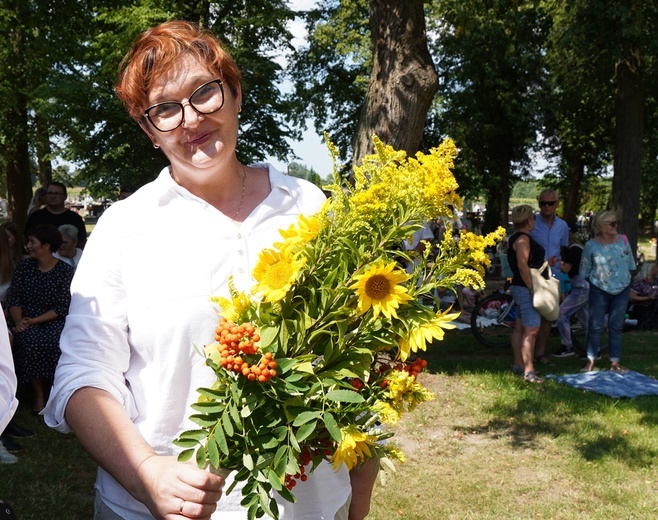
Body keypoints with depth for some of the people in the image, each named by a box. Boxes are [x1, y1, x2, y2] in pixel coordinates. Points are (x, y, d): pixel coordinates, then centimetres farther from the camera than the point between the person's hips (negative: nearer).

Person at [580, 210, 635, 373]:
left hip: (622, 290, 3)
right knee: (595, 326, 2)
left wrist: (625, 279, 9)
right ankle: (590, 361, 12)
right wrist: (595, 281, 0)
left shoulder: (623, 240, -3)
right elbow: (584, 271, -2)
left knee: (616, 327, 9)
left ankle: (615, 362, 15)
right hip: (599, 291, -3)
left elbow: (629, 263, 9)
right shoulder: (591, 245, -12)